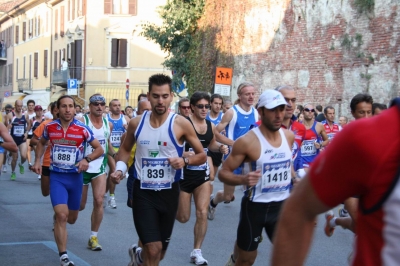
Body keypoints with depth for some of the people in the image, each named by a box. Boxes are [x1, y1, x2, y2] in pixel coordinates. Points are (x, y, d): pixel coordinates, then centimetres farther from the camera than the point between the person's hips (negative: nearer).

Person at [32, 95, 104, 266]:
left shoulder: (82, 129, -9)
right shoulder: (50, 127, -4)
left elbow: (99, 149, -2)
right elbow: (41, 143, 18)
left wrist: (87, 159, -20)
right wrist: (37, 161, 4)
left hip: (75, 176, 1)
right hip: (56, 176, -1)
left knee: (71, 218, 15)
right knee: (61, 215, -17)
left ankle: (59, 224, 53)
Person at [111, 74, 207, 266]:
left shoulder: (181, 124, -10)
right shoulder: (136, 123, -3)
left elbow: (202, 155, -1)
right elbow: (125, 148, 16)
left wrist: (184, 161, -21)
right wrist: (120, 169, -1)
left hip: (169, 192, 1)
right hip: (143, 192, 0)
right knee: (153, 250, -15)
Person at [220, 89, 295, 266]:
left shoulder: (289, 136, 1)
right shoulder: (247, 142, -17)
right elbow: (223, 173, -13)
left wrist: (295, 179, 12)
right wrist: (243, 179, -30)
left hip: (282, 205, 4)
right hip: (255, 206, -4)